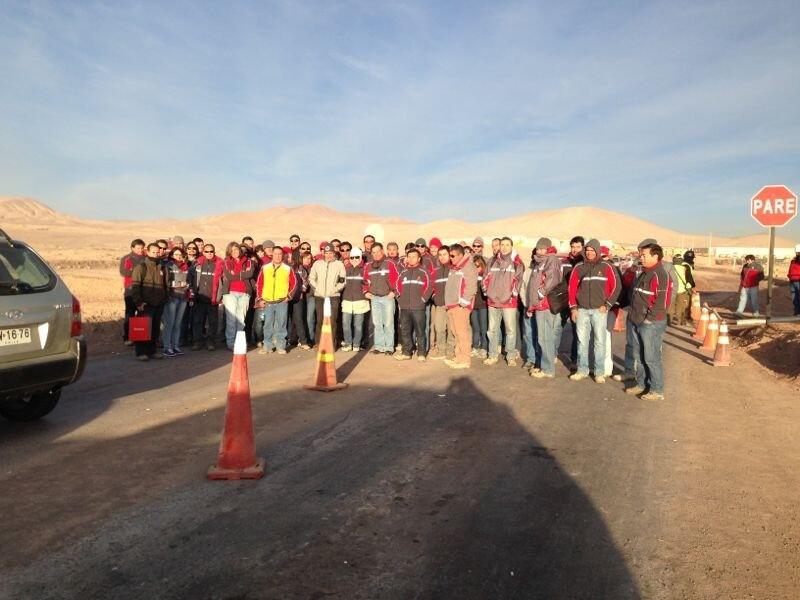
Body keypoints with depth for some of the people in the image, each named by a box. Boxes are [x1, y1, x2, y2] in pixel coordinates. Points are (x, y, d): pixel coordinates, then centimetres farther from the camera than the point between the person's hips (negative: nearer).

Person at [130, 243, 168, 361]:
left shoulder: (161, 267, 15)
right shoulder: (141, 267, -5)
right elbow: (135, 286, -10)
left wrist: (164, 299, 16)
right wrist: (139, 302, -16)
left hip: (159, 305, 6)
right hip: (146, 305, -6)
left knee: (155, 329, 9)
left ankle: (151, 351, 18)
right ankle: (140, 353, 1)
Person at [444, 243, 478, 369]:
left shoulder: (468, 267, -8)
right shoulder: (453, 268, 19)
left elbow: (471, 287, -15)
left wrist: (463, 302, -17)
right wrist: (448, 302, 15)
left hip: (461, 306, -9)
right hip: (451, 305, 9)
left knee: (462, 332, -7)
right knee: (455, 332, 12)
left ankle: (465, 360, -3)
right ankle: (459, 358, 19)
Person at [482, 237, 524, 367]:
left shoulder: (517, 263, 2)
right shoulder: (492, 261, 11)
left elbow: (520, 280, -2)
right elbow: (486, 278, 14)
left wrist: (514, 293, -8)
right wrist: (487, 291, 4)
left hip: (509, 302, -3)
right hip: (493, 301, 3)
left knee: (510, 330, -2)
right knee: (493, 330, 9)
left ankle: (511, 356, 9)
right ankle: (493, 355, 20)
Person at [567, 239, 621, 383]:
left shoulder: (606, 267, 3)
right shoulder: (578, 267, 8)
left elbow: (616, 286, 2)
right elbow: (572, 287, 8)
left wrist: (607, 305, -4)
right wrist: (573, 307, 3)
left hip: (599, 310, -2)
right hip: (581, 310, 2)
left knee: (600, 341, 0)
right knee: (582, 341, 6)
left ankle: (600, 372, 8)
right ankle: (582, 370, 16)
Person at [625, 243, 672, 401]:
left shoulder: (660, 275, -16)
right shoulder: (644, 273, 16)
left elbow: (662, 301, -21)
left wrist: (649, 318, -17)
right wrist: (633, 313, 15)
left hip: (651, 324, -10)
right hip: (638, 323, 10)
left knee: (651, 358, -4)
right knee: (640, 356, 16)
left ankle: (657, 390, 6)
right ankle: (641, 384, 28)